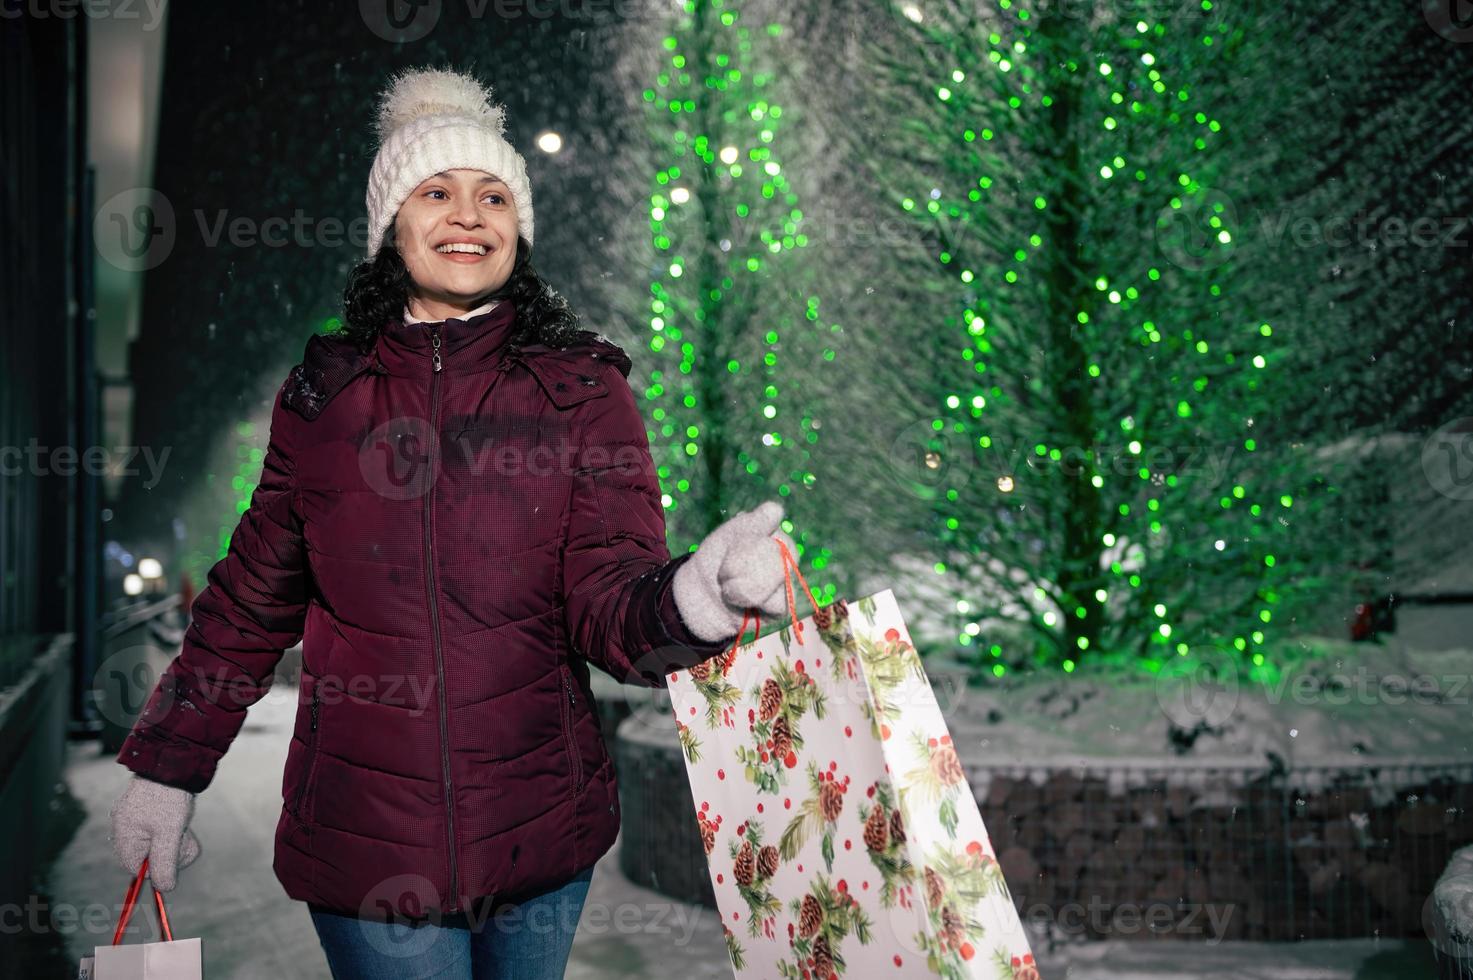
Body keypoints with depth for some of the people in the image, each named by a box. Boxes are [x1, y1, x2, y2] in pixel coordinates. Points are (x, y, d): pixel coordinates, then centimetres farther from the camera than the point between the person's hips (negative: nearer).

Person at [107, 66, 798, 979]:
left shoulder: (582, 389, -3)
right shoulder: (322, 395, 1)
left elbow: (605, 605, -12)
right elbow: (253, 599, 11)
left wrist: (690, 597, -34)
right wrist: (168, 767, 13)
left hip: (541, 835, 0)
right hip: (364, 843, 0)